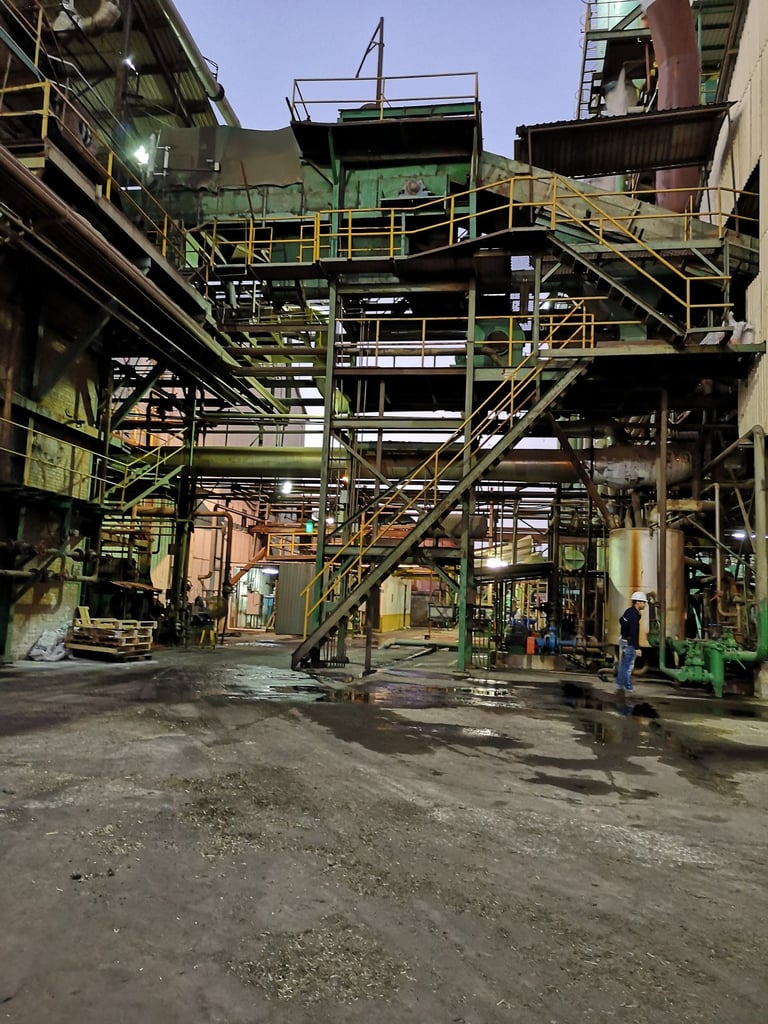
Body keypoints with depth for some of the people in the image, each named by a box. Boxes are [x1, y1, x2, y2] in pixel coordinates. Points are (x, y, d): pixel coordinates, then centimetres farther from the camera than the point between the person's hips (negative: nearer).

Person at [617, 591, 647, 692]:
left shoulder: (629, 611, 7)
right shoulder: (634, 615, -22)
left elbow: (621, 621, 22)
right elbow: (634, 632, -27)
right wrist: (637, 648, -28)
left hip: (623, 640, 10)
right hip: (629, 643, -10)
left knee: (623, 664, 17)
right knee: (628, 666, -3)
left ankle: (620, 684, 26)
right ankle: (628, 687, 2)